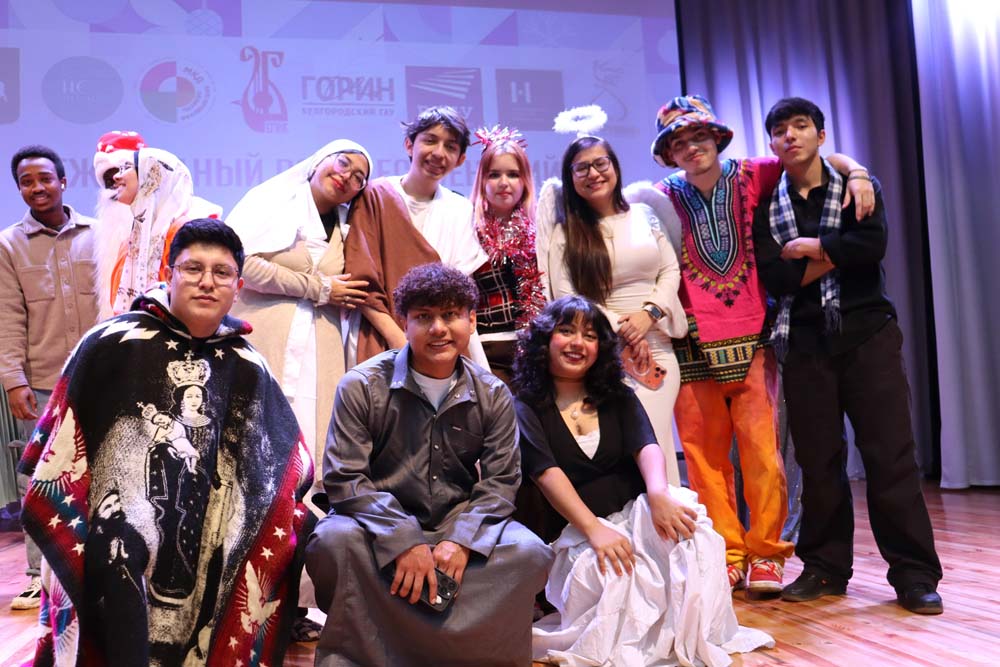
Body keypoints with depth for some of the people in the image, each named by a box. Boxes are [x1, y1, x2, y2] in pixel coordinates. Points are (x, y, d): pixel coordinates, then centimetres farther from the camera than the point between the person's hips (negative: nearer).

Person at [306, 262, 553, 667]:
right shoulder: (362, 386, -8)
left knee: (529, 552, -22)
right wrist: (404, 541, -24)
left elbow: (500, 479, -1)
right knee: (334, 540, -33)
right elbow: (344, 479, -12)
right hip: (382, 524, -2)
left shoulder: (493, 396, 0)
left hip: (458, 524, 2)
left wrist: (461, 540, -20)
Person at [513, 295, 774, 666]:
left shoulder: (618, 397, 14)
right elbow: (547, 474, -13)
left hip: (634, 511, 3)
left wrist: (658, 494, -29)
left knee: (685, 517, -31)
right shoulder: (525, 409, 3)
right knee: (613, 570, -36)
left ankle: (693, 635, -21)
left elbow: (646, 446, -5)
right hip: (575, 532, -2)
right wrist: (594, 530, -28)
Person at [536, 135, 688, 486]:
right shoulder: (564, 231, 2)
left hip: (657, 345, 3)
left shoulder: (644, 214, 12)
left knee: (656, 438, -3)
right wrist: (621, 329, -10)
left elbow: (671, 270, 10)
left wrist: (649, 313, -8)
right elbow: (566, 296, -5)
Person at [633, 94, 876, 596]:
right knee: (705, 456, 4)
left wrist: (855, 171, -7)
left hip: (752, 341, 0)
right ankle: (727, 555, 16)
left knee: (762, 449, -4)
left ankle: (765, 554, 8)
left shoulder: (750, 177, 5)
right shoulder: (664, 199, 5)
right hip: (694, 347, 1)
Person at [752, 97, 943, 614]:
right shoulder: (766, 208, 9)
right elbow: (776, 279, -6)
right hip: (806, 343, 1)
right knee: (817, 460, 4)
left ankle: (914, 575, 6)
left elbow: (872, 245, -13)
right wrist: (837, 253, -8)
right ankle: (825, 568, 17)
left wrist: (807, 247, -7)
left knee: (889, 452, -4)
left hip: (867, 335, -1)